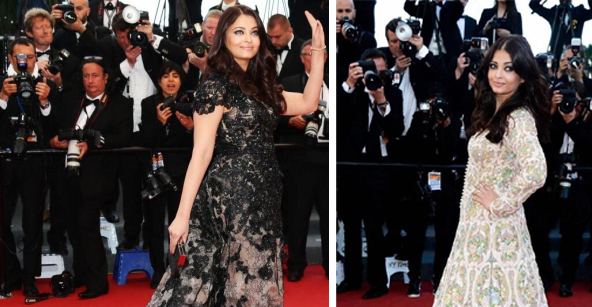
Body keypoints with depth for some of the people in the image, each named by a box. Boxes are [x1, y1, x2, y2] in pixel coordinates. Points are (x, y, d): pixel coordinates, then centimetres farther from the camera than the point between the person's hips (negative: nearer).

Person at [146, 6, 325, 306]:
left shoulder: (259, 86, 14)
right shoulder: (216, 87, -9)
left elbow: (308, 103, 17)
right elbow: (201, 153, -13)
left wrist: (318, 50, 11)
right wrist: (182, 215, -16)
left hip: (262, 197, 8)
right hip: (231, 194, -8)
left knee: (258, 280, 11)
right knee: (241, 280, -2)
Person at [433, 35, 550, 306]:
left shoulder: (519, 118, -18)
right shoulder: (493, 111, 9)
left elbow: (535, 172, -32)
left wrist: (501, 204, -20)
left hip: (494, 226, -8)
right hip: (477, 222, 8)